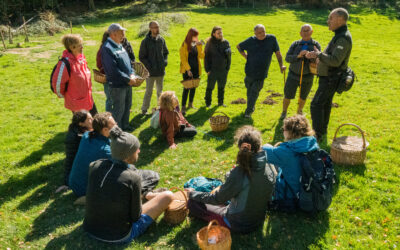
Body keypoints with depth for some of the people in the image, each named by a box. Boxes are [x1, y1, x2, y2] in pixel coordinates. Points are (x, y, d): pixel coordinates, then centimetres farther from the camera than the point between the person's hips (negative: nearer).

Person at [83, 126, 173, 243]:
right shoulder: (132, 178, -26)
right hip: (119, 237, -5)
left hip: (90, 229, 6)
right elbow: (136, 216, -14)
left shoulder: (95, 166, -12)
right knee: (168, 195, 1)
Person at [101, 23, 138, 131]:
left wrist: (132, 74, -1)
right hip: (117, 85, -9)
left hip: (127, 84, 9)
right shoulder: (107, 48, -19)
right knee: (118, 110, 2)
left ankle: (125, 126, 39)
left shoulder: (120, 46, 10)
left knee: (127, 106, 21)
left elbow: (128, 61, 17)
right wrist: (128, 79, -18)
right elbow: (113, 70, -24)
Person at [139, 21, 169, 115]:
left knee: (160, 91, 16)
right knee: (149, 91, 4)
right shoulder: (145, 41, -8)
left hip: (161, 70, 4)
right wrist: (149, 66, -16)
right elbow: (141, 57, -7)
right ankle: (144, 109, 18)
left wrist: (165, 61, -2)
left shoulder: (161, 40, 4)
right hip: (150, 71, -4)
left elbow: (166, 52, 15)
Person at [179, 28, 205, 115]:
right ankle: (183, 107, -4)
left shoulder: (197, 44, 7)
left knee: (193, 87, 13)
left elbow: (201, 56, 0)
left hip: (196, 69, 5)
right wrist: (188, 69, -16)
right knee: (187, 88, -8)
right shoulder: (184, 45, -8)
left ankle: (190, 104, 29)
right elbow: (183, 58, -10)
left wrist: (200, 46, -12)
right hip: (187, 70, -5)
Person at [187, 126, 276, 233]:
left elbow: (218, 199, -19)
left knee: (192, 203, -1)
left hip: (239, 225, -5)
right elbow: (269, 197, 1)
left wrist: (193, 194, -4)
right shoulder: (270, 168, -15)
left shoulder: (239, 173, -32)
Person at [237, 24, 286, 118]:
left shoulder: (272, 39, -4)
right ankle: (251, 108, 38)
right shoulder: (251, 41, -3)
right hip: (250, 71, 2)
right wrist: (246, 56, 6)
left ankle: (248, 111, 9)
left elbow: (277, 53, 3)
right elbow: (239, 46, 13)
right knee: (249, 90, 15)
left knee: (255, 92, -3)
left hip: (261, 73, -1)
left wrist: (281, 65, -3)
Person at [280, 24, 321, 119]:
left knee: (303, 97, 16)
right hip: (294, 75, 0)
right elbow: (287, 58, -11)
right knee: (288, 96, 3)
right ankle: (284, 112, 27)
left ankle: (299, 112, 41)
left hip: (307, 76, 0)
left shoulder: (316, 45, -7)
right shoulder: (295, 44, -5)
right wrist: (298, 56, -28)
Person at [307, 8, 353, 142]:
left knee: (316, 104, -9)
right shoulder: (340, 35, 11)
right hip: (329, 77, 10)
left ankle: (317, 134, -3)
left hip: (330, 79, -10)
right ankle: (323, 129, 34)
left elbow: (335, 61, -31)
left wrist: (319, 54, -25)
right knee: (325, 103, 19)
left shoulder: (343, 38, -22)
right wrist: (319, 56, 10)